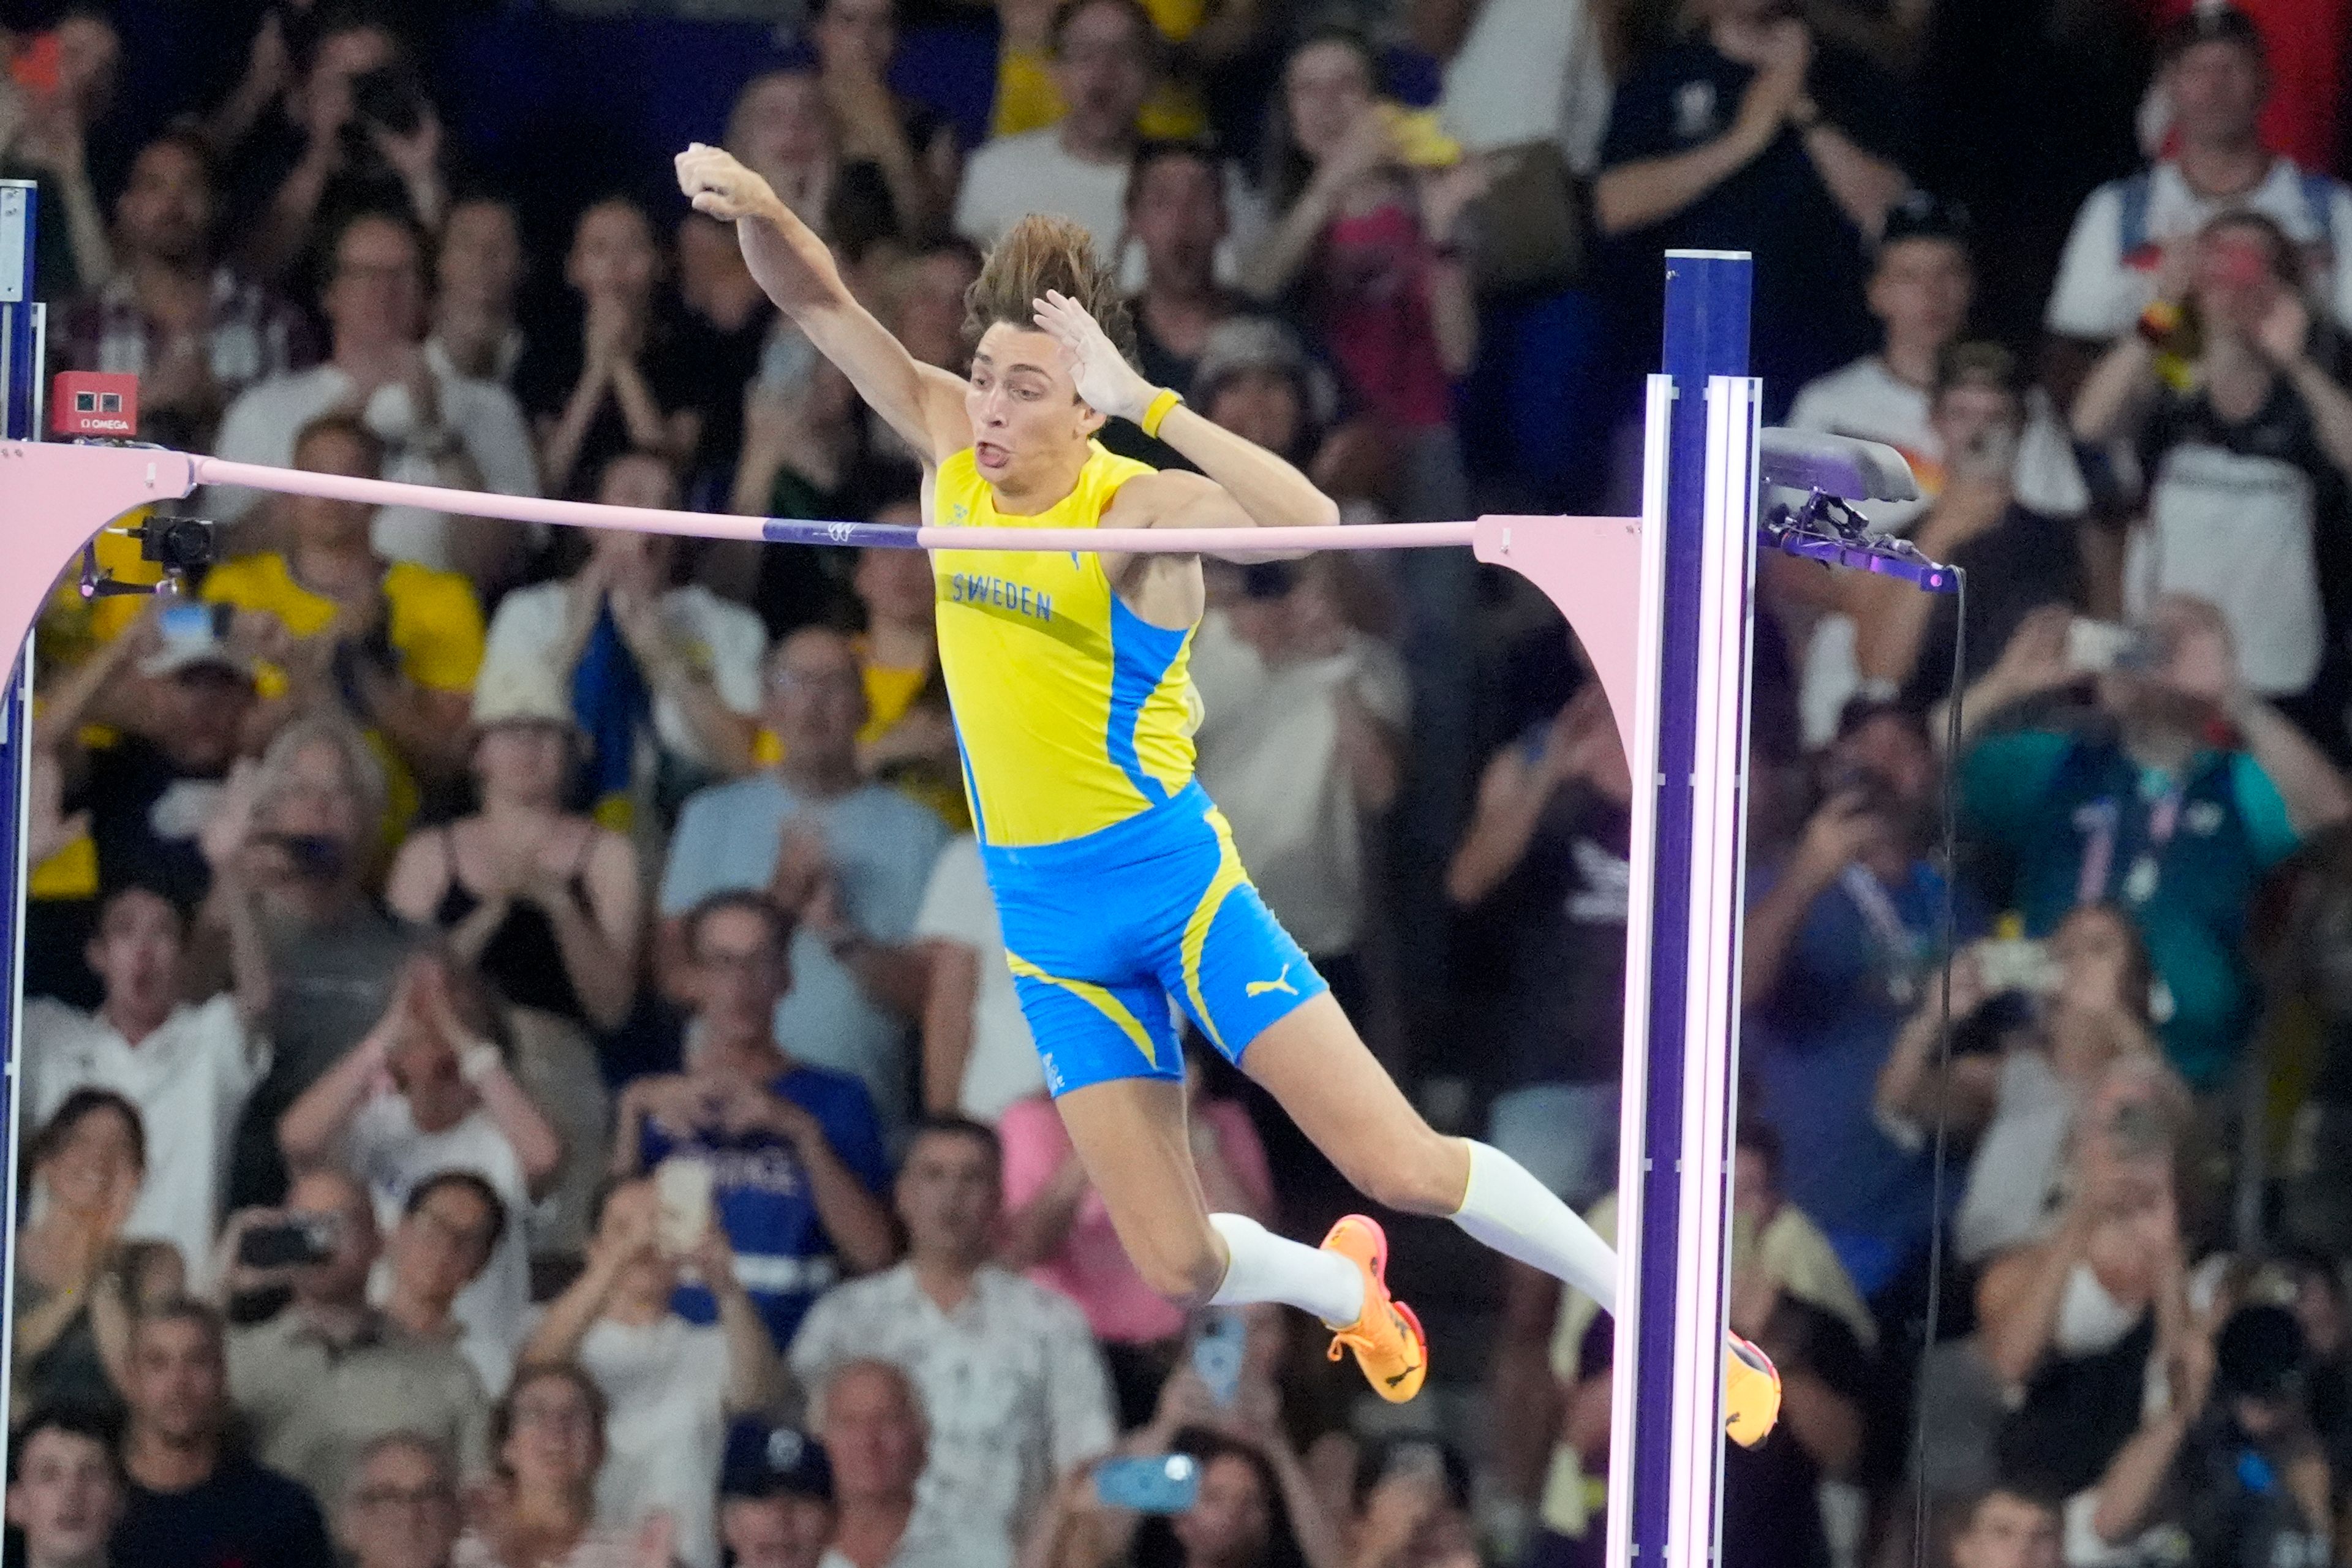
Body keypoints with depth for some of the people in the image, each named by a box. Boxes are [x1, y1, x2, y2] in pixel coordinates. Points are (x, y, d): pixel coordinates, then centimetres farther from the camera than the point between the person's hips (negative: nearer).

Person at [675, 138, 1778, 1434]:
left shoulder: (1138, 507, -18)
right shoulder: (951, 446, -1)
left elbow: (1305, 521, -38)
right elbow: (816, 302, 1)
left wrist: (1145, 402, -43)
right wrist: (756, 208, -20)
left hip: (1170, 874, -5)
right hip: (1039, 907, 5)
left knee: (1401, 1166, -8)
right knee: (1179, 1266, 2)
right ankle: (1346, 1289, 36)